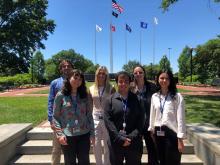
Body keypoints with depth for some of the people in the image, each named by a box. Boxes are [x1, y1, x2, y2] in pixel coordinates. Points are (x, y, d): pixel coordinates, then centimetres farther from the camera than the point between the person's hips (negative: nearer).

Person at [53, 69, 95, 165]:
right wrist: (59, 134, -10)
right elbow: (55, 117, -2)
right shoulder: (60, 95, -4)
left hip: (84, 134, 2)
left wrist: (92, 133, 2)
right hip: (67, 136, -1)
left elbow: (89, 116, 5)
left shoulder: (85, 96, 3)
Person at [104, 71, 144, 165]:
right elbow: (108, 121, -6)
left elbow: (140, 120, -2)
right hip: (116, 143, 0)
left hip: (134, 143, 0)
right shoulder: (110, 100, 1)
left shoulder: (136, 99, 3)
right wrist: (120, 138, -13)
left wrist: (132, 137, -12)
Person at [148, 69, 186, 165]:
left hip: (172, 134, -4)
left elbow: (181, 119, -10)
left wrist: (180, 140, -11)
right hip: (158, 134, 4)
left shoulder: (177, 97, -8)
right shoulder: (154, 97, 5)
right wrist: (151, 131, 12)